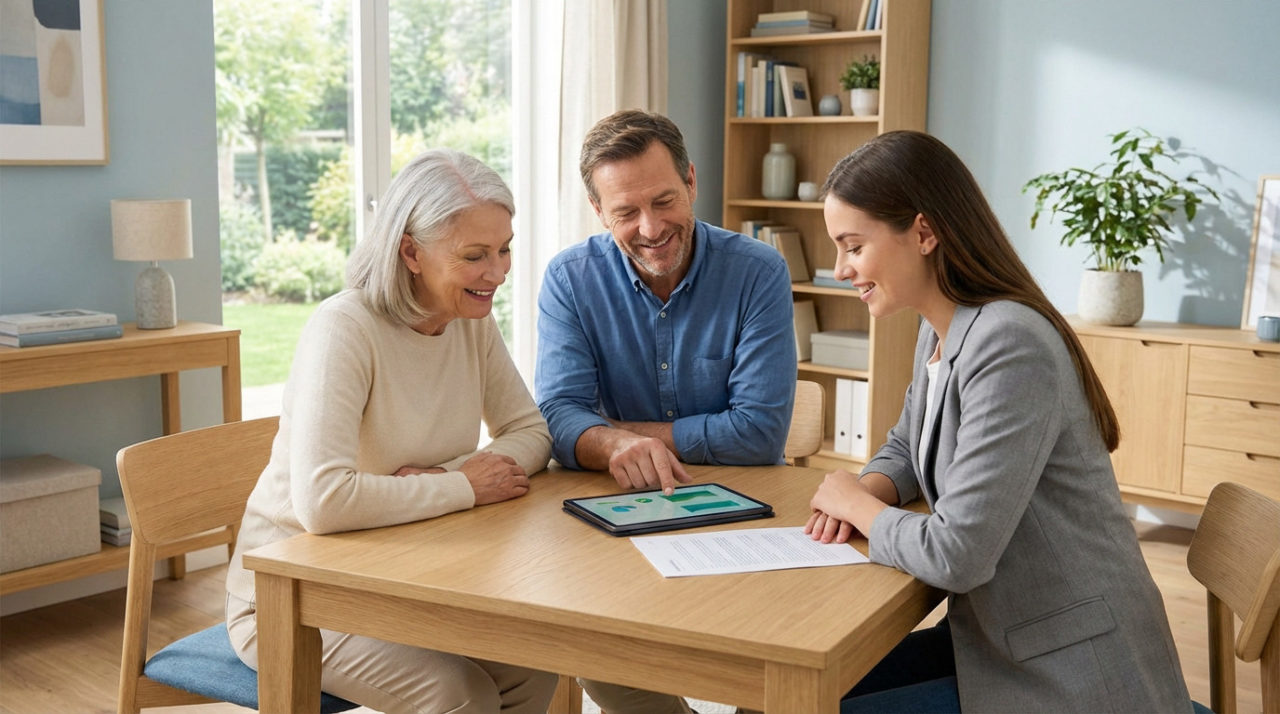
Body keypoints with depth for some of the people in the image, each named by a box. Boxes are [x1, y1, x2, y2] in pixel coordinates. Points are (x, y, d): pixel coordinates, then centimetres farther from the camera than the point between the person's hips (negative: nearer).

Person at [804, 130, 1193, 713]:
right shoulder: (938, 332, 4)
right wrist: (867, 493, -2)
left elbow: (955, 555, -28)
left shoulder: (1008, 344, -25)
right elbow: (905, 449, 20)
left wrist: (855, 501, -9)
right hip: (1001, 640, 8)